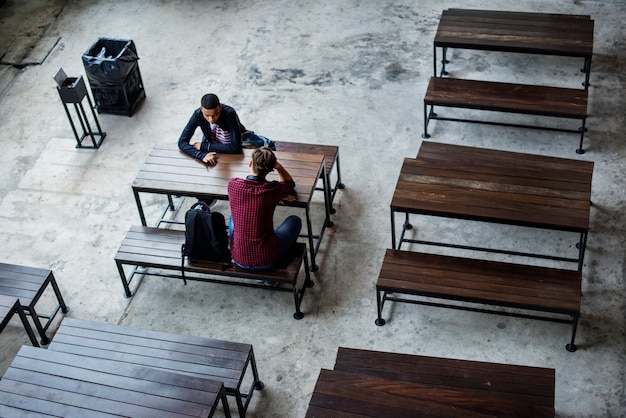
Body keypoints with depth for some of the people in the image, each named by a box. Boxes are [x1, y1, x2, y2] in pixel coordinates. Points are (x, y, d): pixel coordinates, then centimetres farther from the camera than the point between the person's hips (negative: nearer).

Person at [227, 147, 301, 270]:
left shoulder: (233, 184, -12)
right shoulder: (274, 189, -17)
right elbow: (290, 183, 8)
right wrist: (278, 166, -7)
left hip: (239, 258, 3)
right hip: (267, 260, -2)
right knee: (294, 220, 27)